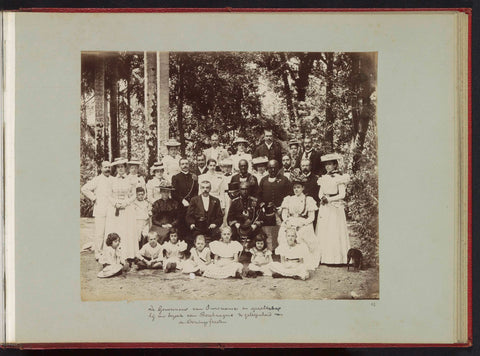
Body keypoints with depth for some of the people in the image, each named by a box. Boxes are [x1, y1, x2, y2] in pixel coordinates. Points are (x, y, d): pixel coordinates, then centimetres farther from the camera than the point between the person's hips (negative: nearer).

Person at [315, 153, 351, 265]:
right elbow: (320, 193, 12)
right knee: (323, 233, 2)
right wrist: (322, 198, -10)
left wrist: (329, 199, -16)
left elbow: (342, 195, -9)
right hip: (324, 209, 6)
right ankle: (324, 257, 3)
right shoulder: (324, 178, 15)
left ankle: (337, 258, -5)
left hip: (336, 209, -6)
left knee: (335, 232, -7)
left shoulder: (340, 178, -3)